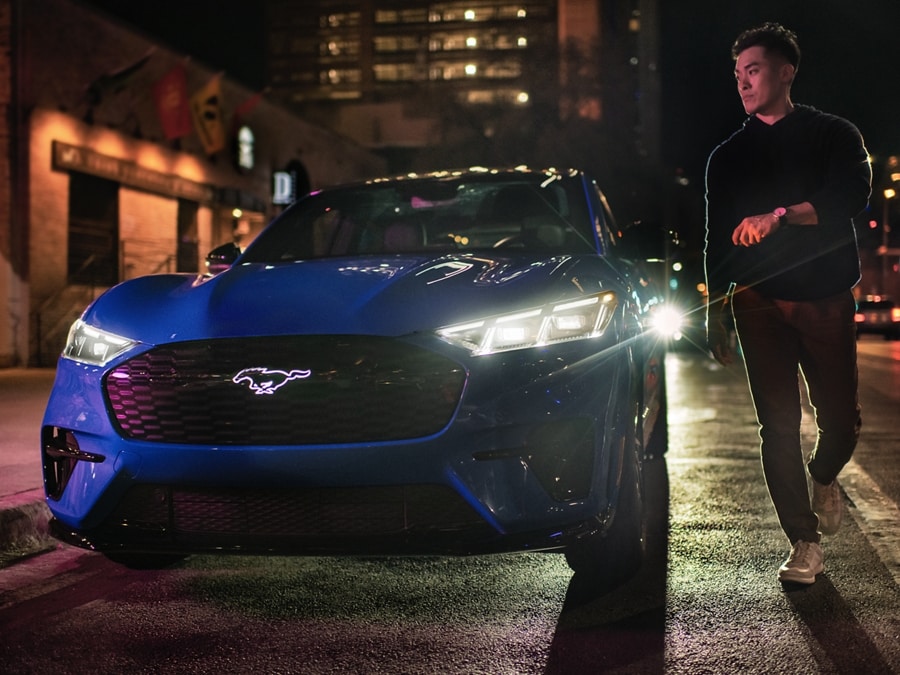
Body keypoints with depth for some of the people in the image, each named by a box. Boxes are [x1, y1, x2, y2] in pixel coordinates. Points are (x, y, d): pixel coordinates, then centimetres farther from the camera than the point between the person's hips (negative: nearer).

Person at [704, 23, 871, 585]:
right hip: (760, 303, 2)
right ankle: (805, 544, 1)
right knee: (778, 425, -5)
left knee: (841, 419, -1)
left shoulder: (833, 135, 7)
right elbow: (718, 241, 15)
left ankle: (824, 477, 34)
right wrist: (717, 313, 8)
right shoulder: (728, 156, 15)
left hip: (827, 300, -1)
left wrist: (780, 215, -23)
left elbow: (855, 192, -13)